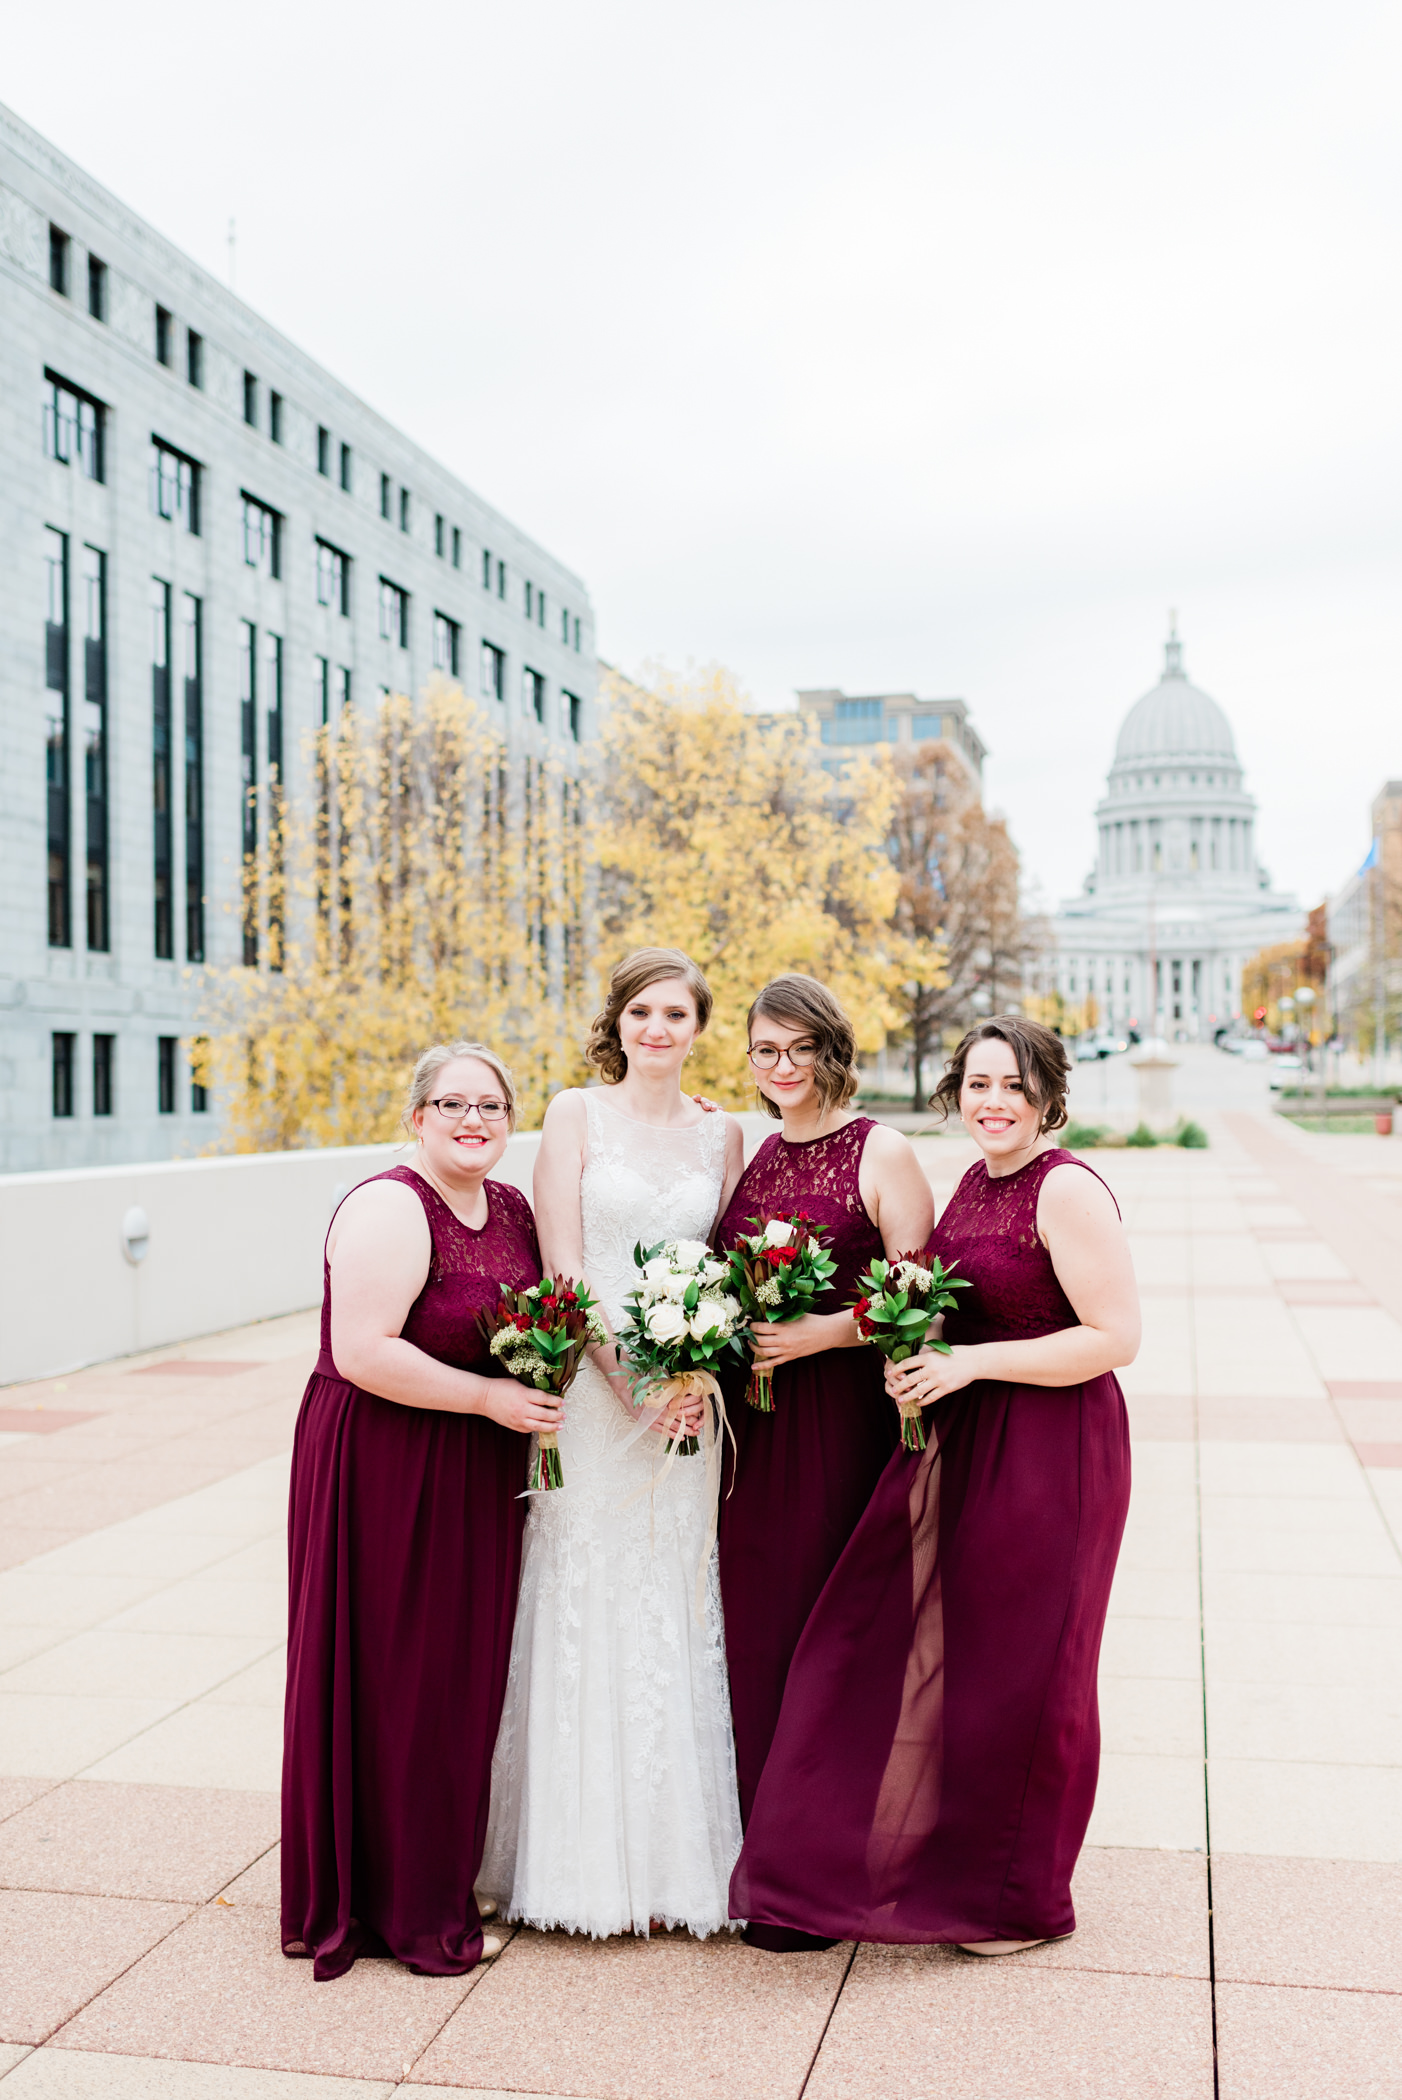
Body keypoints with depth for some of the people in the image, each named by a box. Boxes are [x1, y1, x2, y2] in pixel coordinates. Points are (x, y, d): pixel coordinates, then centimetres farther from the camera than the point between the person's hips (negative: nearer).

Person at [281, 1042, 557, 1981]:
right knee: (390, 1682, 4)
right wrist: (487, 1397, -20)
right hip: (383, 1471, -8)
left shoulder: (514, 1210, 9)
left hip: (478, 1479, 8)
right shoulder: (390, 1209, -16)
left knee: (463, 1679, 15)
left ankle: (439, 1883, 31)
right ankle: (396, 1906, 19)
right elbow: (363, 1353, -23)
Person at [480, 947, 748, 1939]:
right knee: (590, 1612, 2)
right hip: (590, 1392, -3)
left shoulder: (722, 1133, 10)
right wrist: (629, 1377, -14)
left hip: (689, 1400, 3)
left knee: (681, 1620, 7)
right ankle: (591, 1855, 16)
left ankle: (681, 1854, 20)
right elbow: (561, 1261, -6)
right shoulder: (575, 1114, 0)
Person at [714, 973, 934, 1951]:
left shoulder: (883, 1153, -5)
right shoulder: (751, 1156, 13)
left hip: (846, 1419, -6)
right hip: (755, 1428, 6)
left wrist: (825, 1331, -19)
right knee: (758, 1633, 9)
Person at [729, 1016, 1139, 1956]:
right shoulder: (973, 1184, 9)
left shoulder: (1068, 1189, -15)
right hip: (958, 1445, 8)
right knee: (904, 1646, 12)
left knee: (1017, 1669, 6)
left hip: (1048, 1454, -8)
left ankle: (1024, 1901, 27)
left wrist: (969, 1363, -20)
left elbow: (1116, 1337, -20)